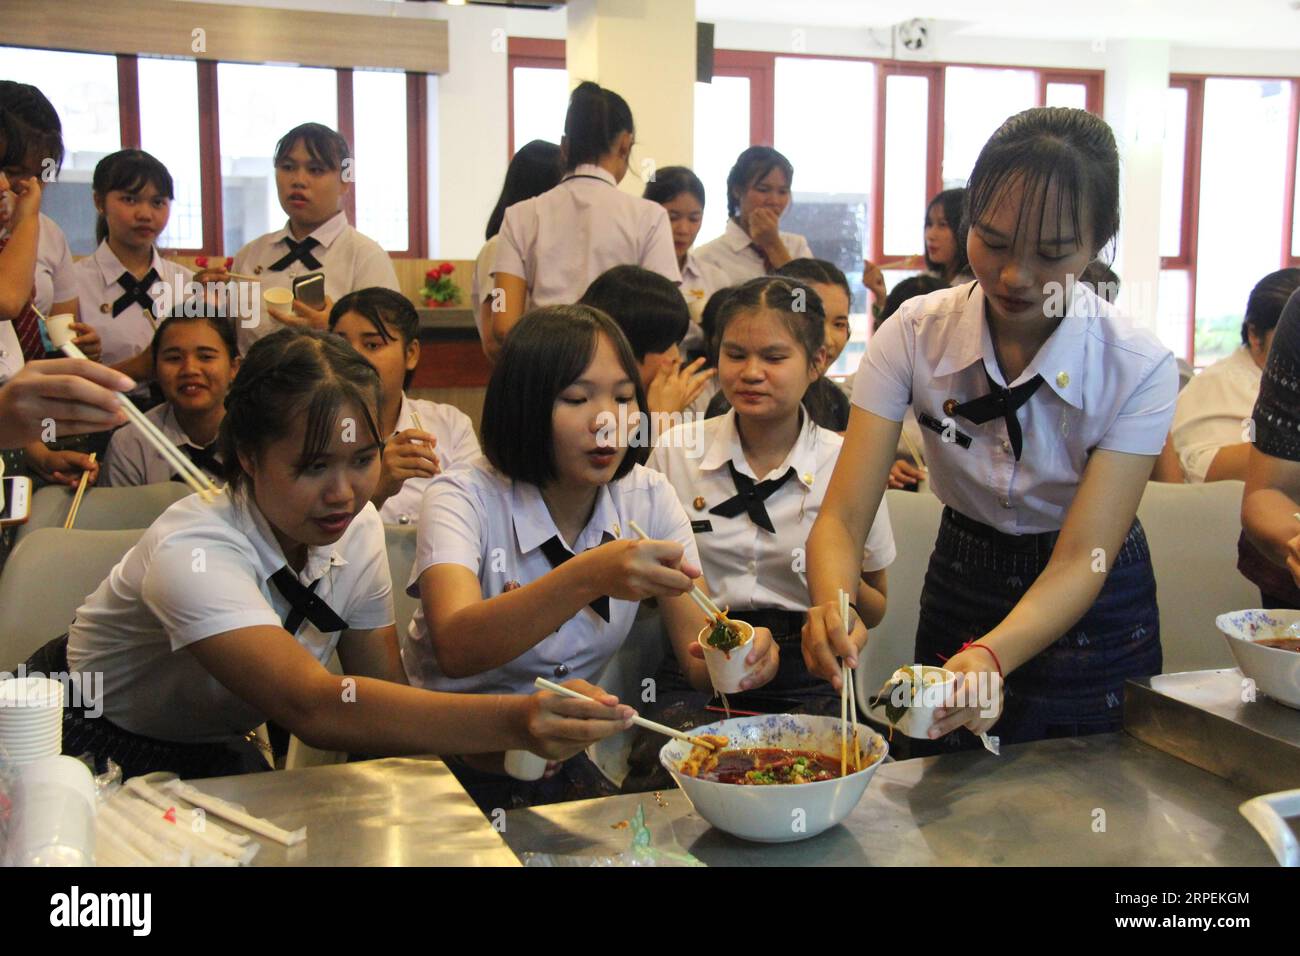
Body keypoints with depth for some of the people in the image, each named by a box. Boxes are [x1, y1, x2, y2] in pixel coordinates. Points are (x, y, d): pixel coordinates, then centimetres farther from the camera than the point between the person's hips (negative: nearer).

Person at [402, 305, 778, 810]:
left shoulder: (648, 498, 0)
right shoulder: (463, 499, -15)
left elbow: (700, 658, -7)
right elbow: (455, 649, -34)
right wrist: (587, 577, -48)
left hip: (571, 767, 4)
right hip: (456, 764, -4)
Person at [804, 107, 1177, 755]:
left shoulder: (1139, 369, -23)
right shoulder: (914, 335, -20)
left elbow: (1081, 559, -28)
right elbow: (843, 515, -24)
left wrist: (990, 656, -48)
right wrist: (832, 607, -47)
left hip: (1089, 609, -1)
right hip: (960, 587, 2)